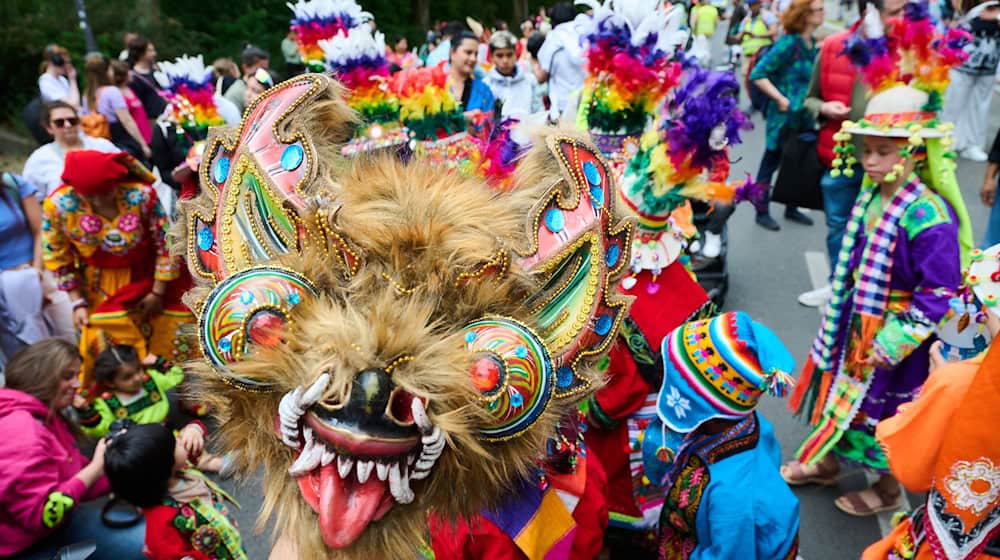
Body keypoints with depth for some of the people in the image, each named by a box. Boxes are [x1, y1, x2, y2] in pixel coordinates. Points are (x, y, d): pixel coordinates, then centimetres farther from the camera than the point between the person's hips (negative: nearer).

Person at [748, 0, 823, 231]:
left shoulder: (812, 43, 6)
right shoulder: (788, 43, -16)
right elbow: (758, 75, -19)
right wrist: (781, 99, -19)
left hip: (804, 115, 7)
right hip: (785, 115, -7)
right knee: (771, 163, 5)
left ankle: (791, 208, 29)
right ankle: (762, 212, 16)